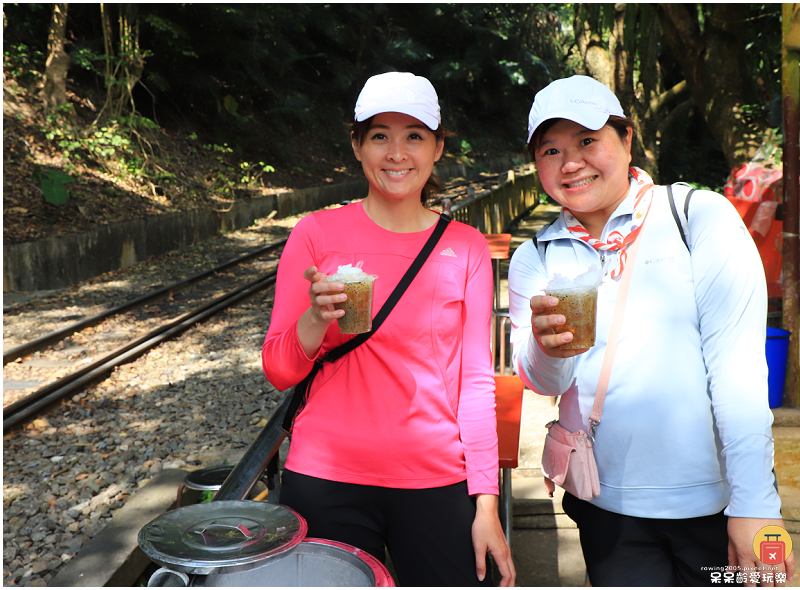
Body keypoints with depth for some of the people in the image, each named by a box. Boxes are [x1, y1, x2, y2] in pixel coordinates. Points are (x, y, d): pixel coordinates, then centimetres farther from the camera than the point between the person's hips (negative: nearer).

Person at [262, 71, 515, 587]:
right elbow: (279, 371, -2)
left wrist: (486, 504, -1)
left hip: (436, 484, 1)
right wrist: (317, 317, -22)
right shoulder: (318, 233, -2)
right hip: (327, 482, -1)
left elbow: (477, 379, 3)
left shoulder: (467, 248, 2)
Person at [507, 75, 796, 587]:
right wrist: (547, 348, -28)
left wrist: (755, 503, -15)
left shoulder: (700, 215, -6)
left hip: (716, 501, -2)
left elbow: (739, 362, -11)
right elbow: (543, 381, -5)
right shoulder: (535, 258, 3)